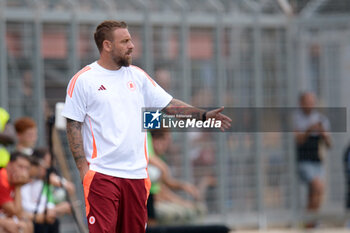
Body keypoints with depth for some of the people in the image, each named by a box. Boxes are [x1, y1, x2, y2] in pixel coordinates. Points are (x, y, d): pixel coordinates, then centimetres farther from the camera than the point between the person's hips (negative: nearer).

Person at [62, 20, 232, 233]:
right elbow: (73, 126, -3)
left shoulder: (137, 76, 13)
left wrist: (203, 115, 0)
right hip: (102, 174, -5)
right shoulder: (83, 80, -2)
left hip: (136, 174, 5)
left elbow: (168, 104, 13)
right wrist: (83, 169, -9)